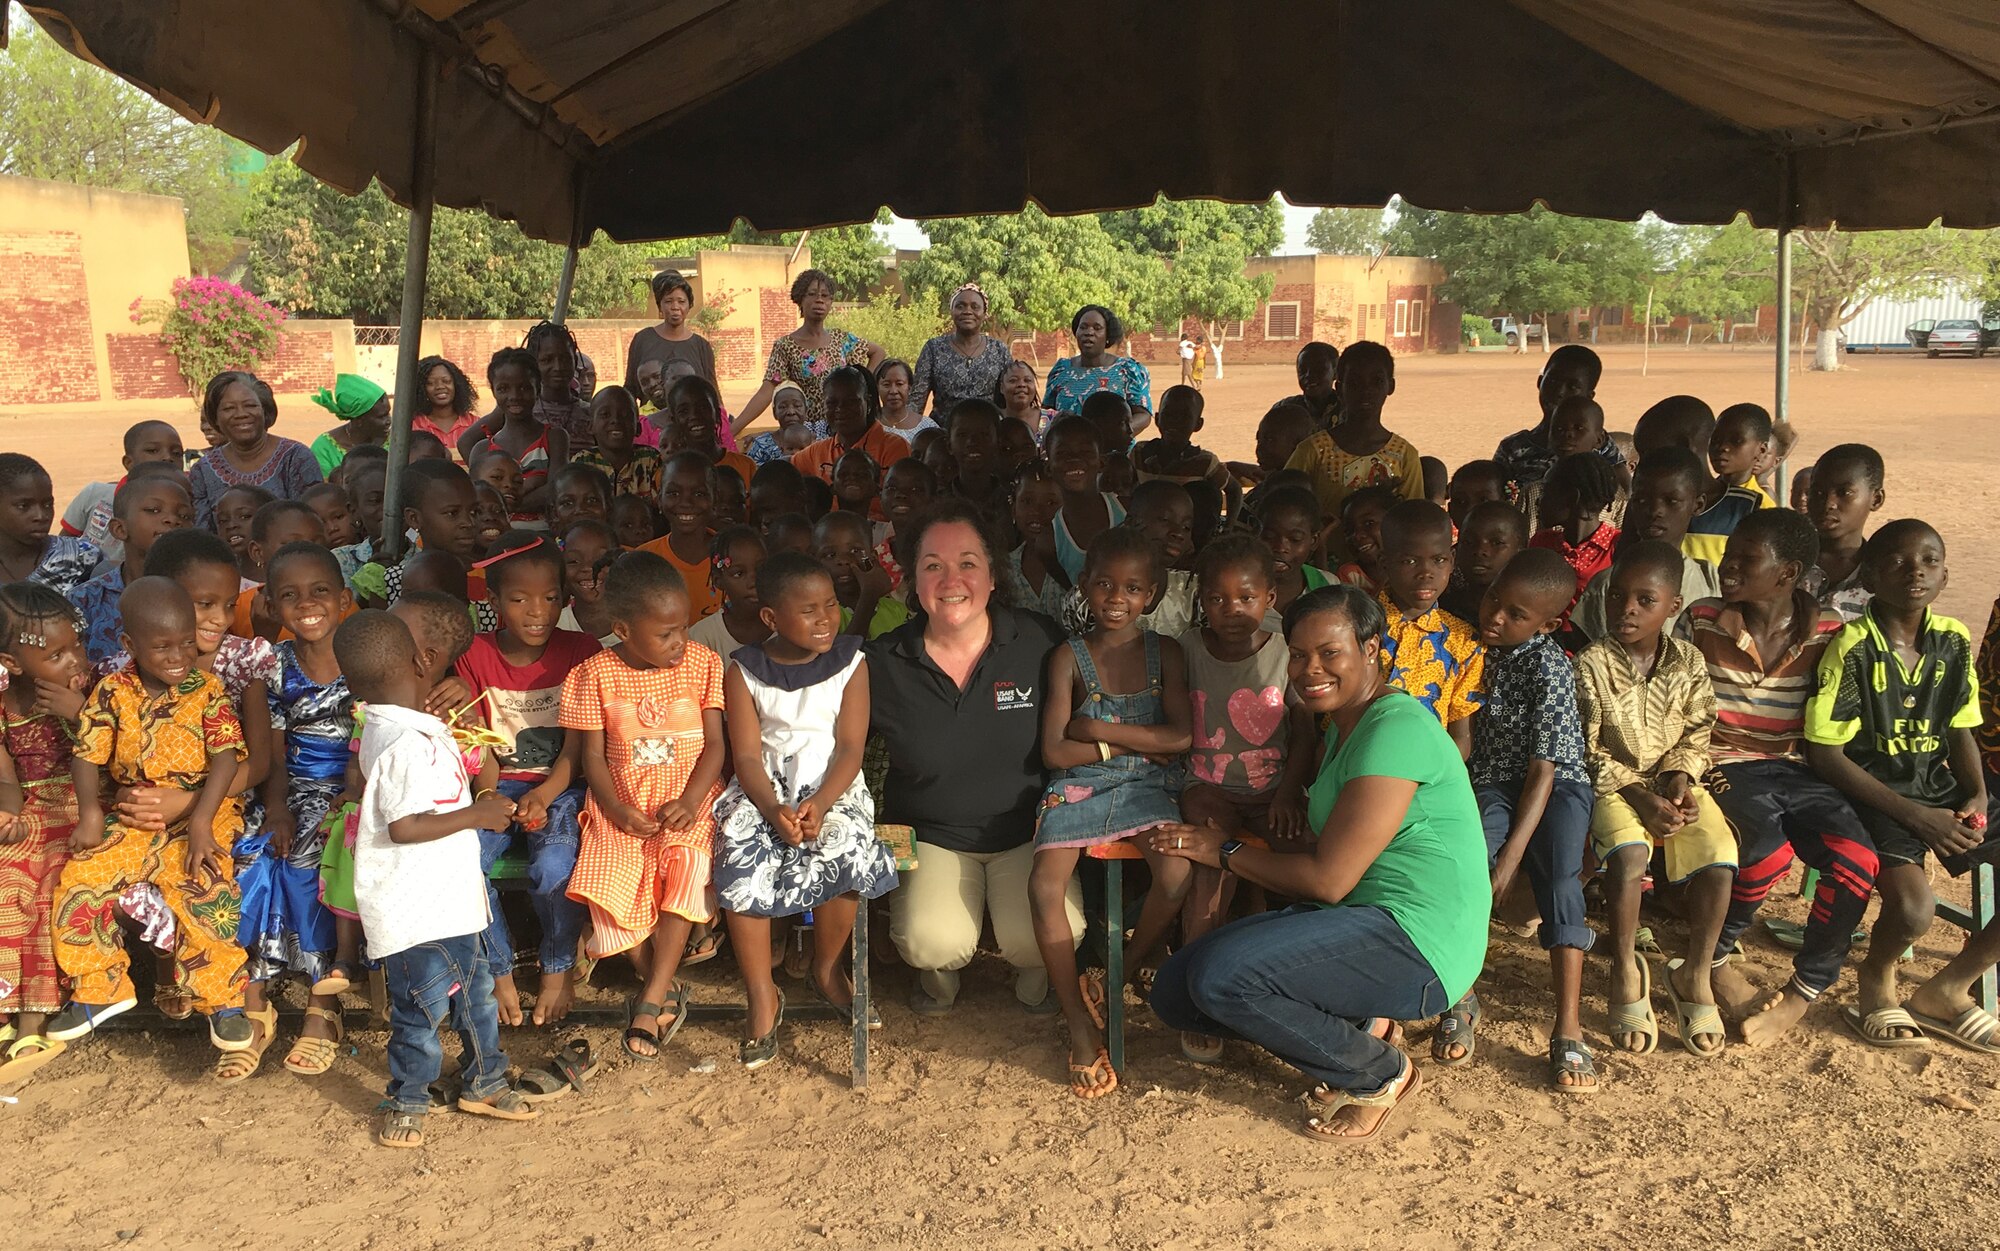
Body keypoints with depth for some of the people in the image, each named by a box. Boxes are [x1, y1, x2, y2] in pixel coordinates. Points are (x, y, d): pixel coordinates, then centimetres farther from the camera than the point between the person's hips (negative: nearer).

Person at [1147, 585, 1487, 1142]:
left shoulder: (1397, 729, -16)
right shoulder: (1342, 728, 16)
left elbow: (1328, 879, -19)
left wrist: (1225, 851, -6)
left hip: (1418, 944, -10)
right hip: (1356, 924, 10)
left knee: (1220, 974, -28)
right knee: (1175, 992, 1)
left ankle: (1380, 1074, -5)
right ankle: (1359, 1025, 6)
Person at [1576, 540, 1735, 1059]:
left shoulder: (1689, 663, 0)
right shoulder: (1591, 665, -9)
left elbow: (1696, 735, 6)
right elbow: (1589, 751, -8)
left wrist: (1681, 778, -14)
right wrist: (1638, 797, -17)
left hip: (1673, 781, 3)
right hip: (1614, 783, -3)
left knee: (1718, 853, -22)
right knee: (1627, 852, -32)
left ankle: (1694, 974, -3)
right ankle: (1626, 972, -11)